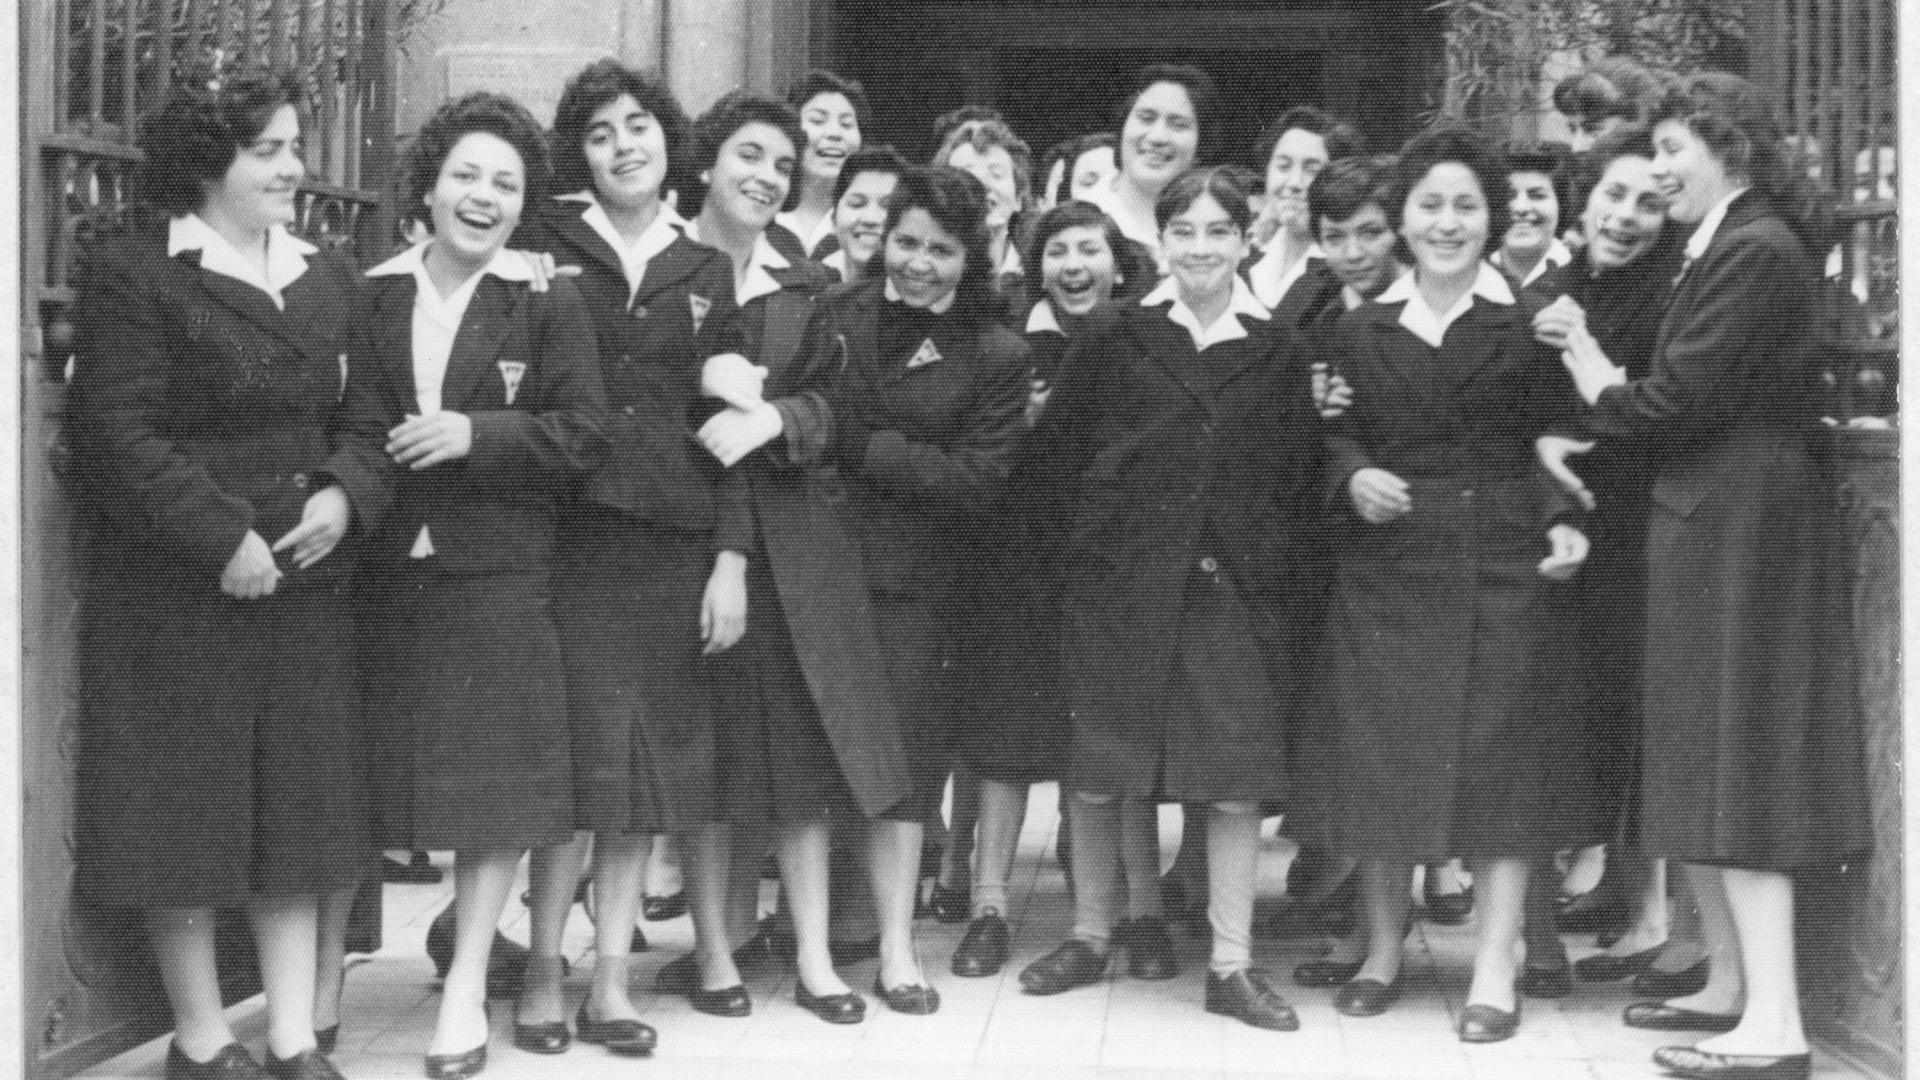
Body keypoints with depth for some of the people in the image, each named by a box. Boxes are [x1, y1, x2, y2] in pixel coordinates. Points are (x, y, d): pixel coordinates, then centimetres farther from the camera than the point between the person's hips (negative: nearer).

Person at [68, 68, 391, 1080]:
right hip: (173, 596, -6)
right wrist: (222, 539, -18)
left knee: (300, 810, 6)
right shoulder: (130, 274, -6)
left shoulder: (328, 280, 14)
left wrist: (346, 495, -7)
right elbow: (120, 433, -13)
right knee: (184, 811, 2)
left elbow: (363, 418, 13)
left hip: (305, 590, 6)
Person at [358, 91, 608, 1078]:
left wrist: (476, 433, -15)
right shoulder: (370, 295, 7)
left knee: (498, 776, 1)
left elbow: (583, 438, -4)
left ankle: (467, 983, 11)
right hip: (385, 573, 2)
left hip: (499, 575, -2)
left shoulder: (548, 304, 1)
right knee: (381, 775, 4)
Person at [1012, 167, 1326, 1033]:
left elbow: (1299, 477, 7)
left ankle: (1231, 966, 11)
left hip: (1239, 590, 1)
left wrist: (1297, 591, 0)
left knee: (1238, 780, 1)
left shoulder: (1277, 351, 5)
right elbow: (1055, 451, 3)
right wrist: (1071, 544, -4)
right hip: (1121, 581, -1)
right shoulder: (1115, 337, 1)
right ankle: (1089, 937, 26)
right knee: (1095, 772, 7)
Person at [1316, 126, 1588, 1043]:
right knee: (1380, 751, 5)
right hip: (1385, 562, 2)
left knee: (1500, 753, -1)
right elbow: (1337, 435, 10)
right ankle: (1382, 950, 18)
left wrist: (1560, 525, -17)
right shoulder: (1360, 329, 8)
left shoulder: (1527, 325, 0)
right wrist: (1354, 475, -11)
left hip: (1501, 559, -2)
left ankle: (1495, 970, 6)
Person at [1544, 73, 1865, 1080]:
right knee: (1706, 764, 14)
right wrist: (1593, 432, 0)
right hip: (1712, 525, 10)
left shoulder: (1754, 251, -16)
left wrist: (1601, 391, -3)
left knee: (1736, 762, -8)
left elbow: (1685, 396, -20)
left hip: (1738, 530, -10)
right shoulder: (1731, 245, 16)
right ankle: (1730, 985, 23)